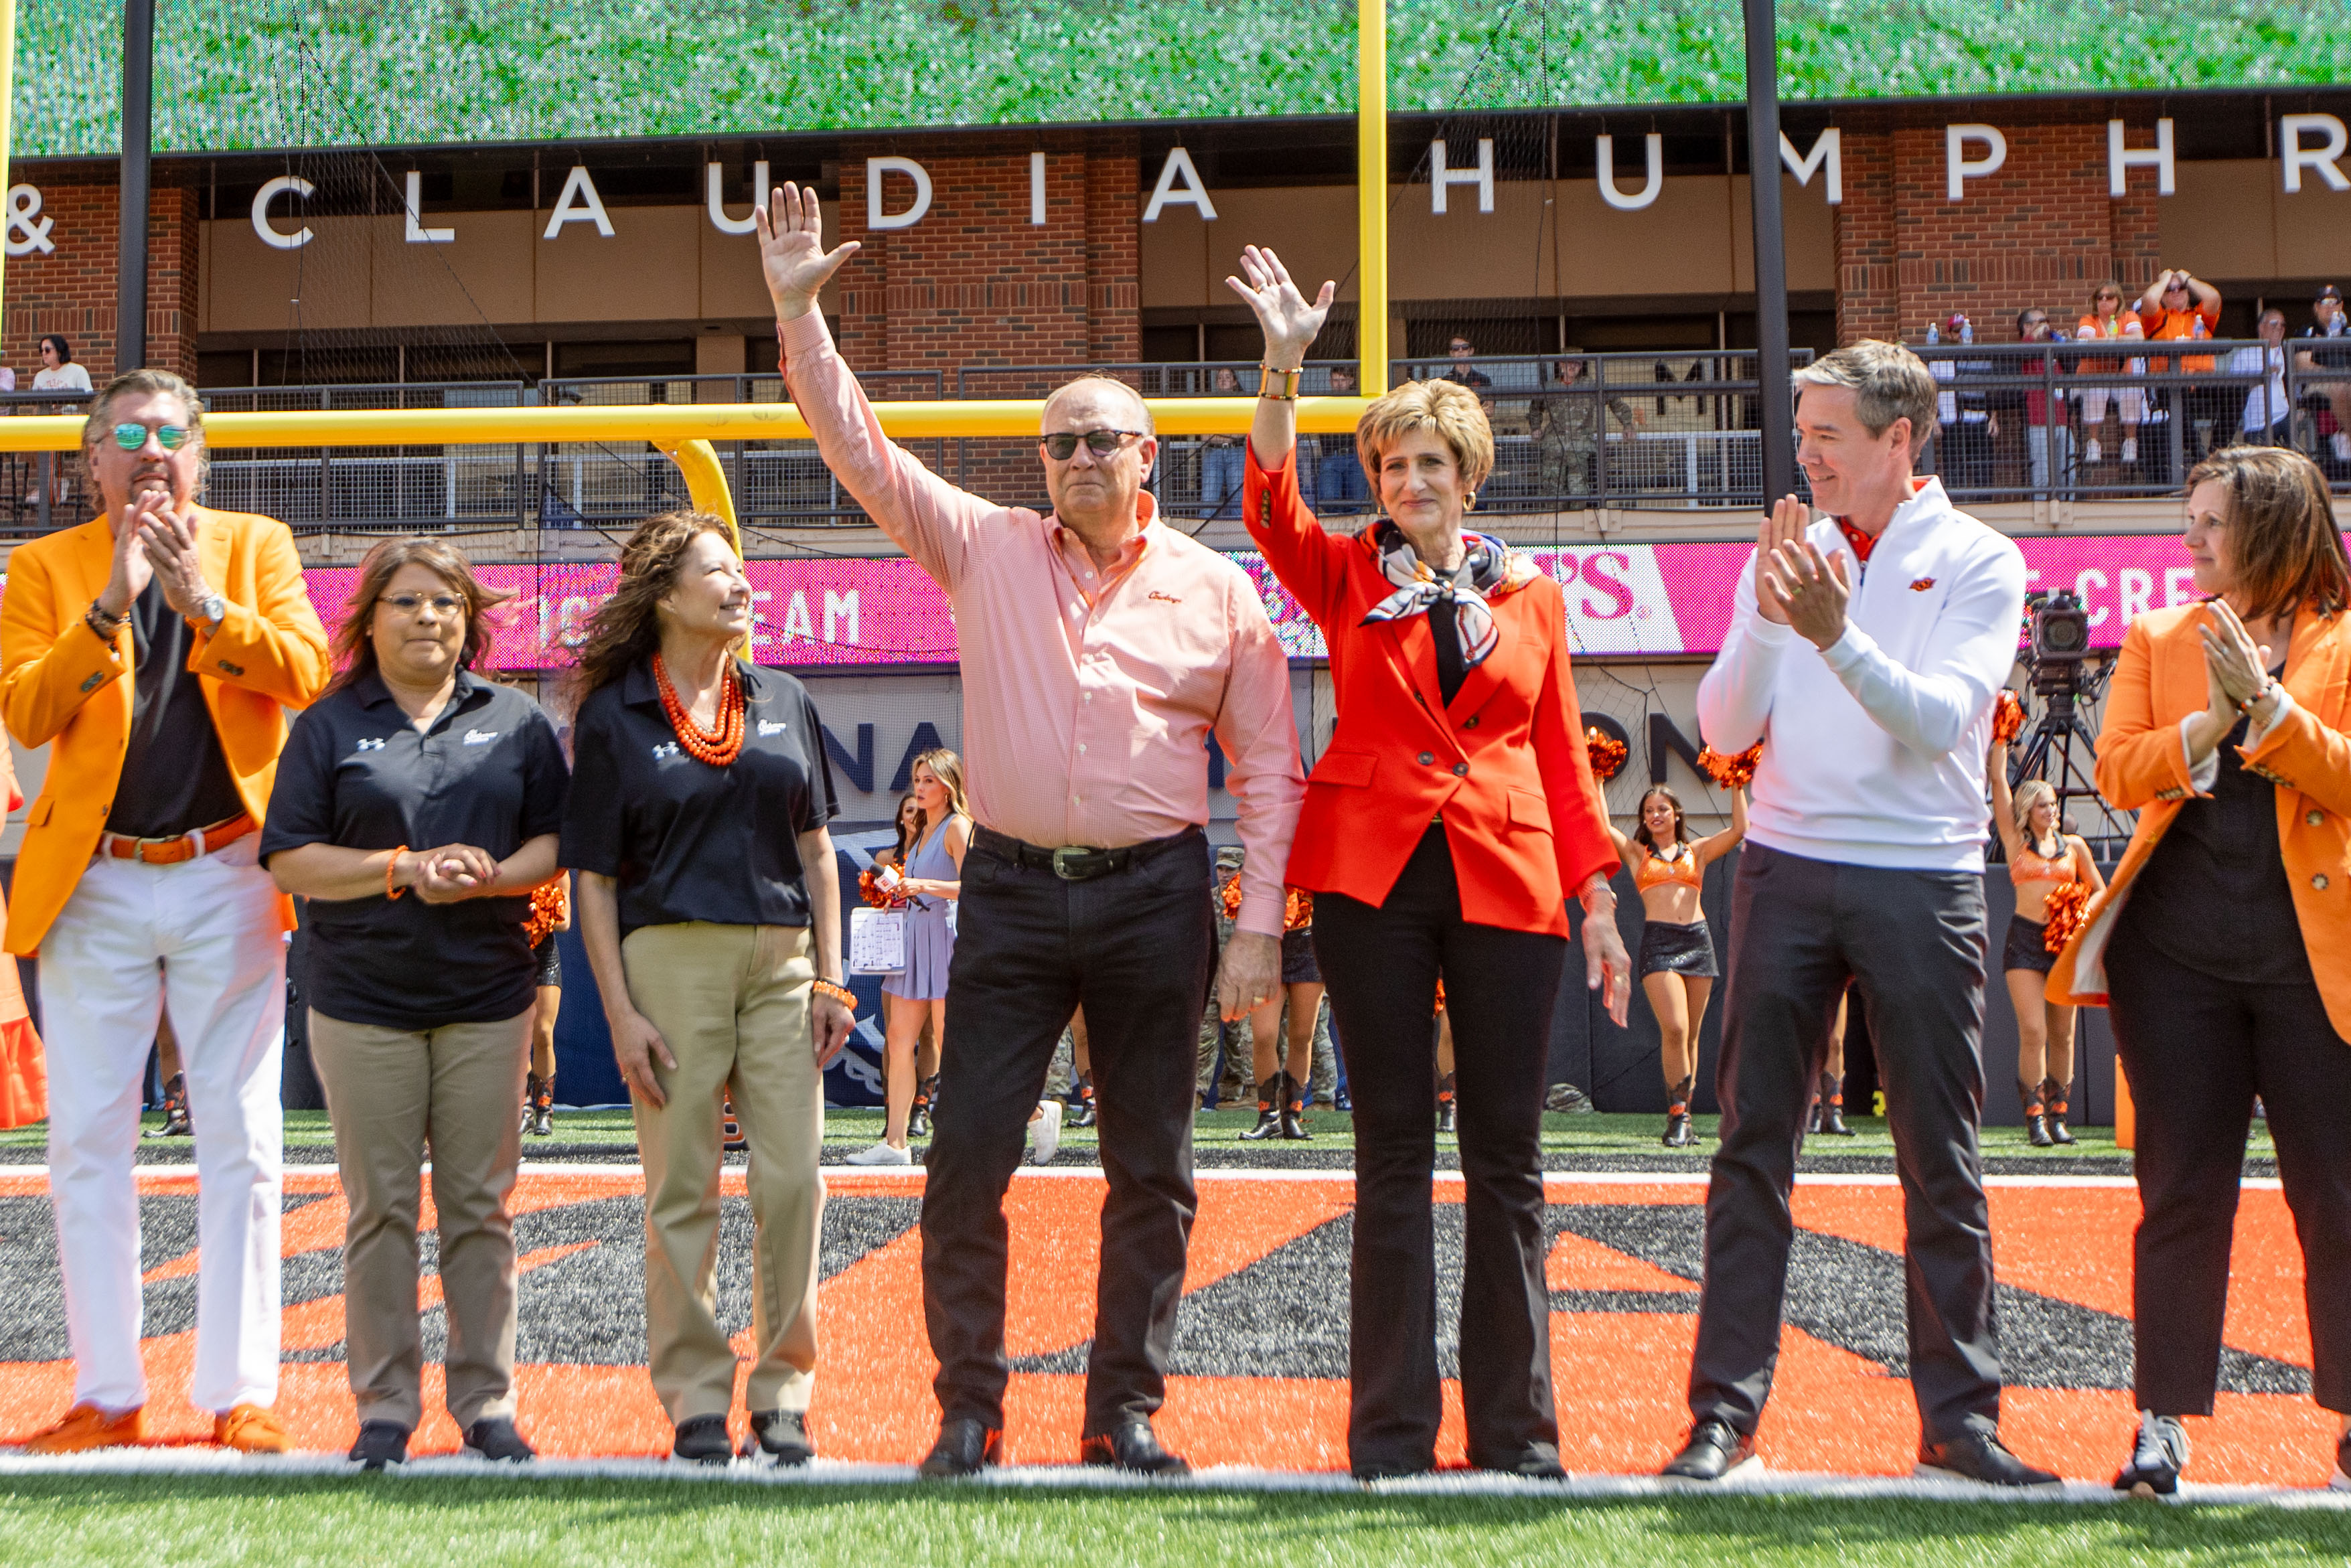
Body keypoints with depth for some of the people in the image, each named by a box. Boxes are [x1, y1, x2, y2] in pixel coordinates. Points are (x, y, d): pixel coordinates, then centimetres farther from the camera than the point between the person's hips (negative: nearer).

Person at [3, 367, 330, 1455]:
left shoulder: (253, 546, 8)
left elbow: (308, 672, -7)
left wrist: (204, 601, -17)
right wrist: (112, 606, -15)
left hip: (226, 877, -1)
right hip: (91, 885, 1)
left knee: (241, 1146, 0)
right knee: (88, 1148, 3)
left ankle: (240, 1395, 6)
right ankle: (108, 1396, 11)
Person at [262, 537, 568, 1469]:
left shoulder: (516, 721, 11)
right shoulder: (329, 726, 5)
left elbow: (555, 839, 8)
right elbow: (289, 860, -1)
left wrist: (494, 877, -12)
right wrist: (404, 869, -12)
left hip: (487, 998, 1)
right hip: (363, 1000, -1)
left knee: (480, 1206, 4)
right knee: (381, 1208, 2)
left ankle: (487, 1406, 12)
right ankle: (384, 1411, 10)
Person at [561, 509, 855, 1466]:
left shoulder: (783, 703, 14)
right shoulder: (613, 719, 3)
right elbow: (595, 880, 1)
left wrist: (829, 979, 8)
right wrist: (620, 1013, -6)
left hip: (781, 963, 3)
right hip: (671, 957, -3)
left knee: (793, 1180, -2)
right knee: (681, 1190, 0)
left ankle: (783, 1394, 10)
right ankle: (696, 1399, 10)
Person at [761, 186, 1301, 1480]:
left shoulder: (1215, 588, 4)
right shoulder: (986, 549, 6)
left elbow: (1267, 763, 4)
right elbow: (857, 447, 2)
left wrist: (1260, 924, -3)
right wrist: (798, 310, -8)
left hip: (1155, 894, 0)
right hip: (1012, 889, 1)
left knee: (1151, 1170, 5)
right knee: (966, 1158, -2)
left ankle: (1124, 1411, 15)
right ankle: (968, 1409, 8)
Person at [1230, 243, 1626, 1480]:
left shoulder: (1529, 596, 11)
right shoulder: (1349, 577, 7)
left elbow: (1562, 759, 12)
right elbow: (1271, 502, -12)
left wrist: (1599, 904, 7)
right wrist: (1283, 364, -23)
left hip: (1507, 880, 1)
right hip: (1372, 874, -1)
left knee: (1508, 1158, 3)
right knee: (1392, 1158, 2)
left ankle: (1517, 1435, 12)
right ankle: (1390, 1438, 8)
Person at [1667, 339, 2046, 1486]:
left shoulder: (1978, 563, 0)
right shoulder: (1787, 556, 10)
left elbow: (1939, 723, -12)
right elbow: (1723, 729, 3)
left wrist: (1838, 634, -24)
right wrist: (1769, 623, -12)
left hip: (1924, 884, -2)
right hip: (1786, 872, 3)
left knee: (1941, 1163, 2)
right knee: (1754, 1146, 1)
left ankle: (1959, 1414, 10)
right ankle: (1725, 1409, 4)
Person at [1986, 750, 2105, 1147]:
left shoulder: (2074, 845, 12)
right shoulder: (2016, 840, 6)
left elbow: (2099, 891, 17)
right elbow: (1998, 778, 4)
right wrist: (2003, 738, 5)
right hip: (2025, 939, -3)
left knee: (2062, 1034, 4)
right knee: (2033, 1031, -12)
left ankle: (2057, 1116, 11)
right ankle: (2034, 1118, -9)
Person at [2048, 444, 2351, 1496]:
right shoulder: (2158, 639, 11)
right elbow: (2118, 769, 0)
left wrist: (2266, 706, -19)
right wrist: (2208, 724, -15)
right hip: (2177, 949, 2)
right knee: (2182, 1191, 2)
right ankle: (2165, 1419, 9)